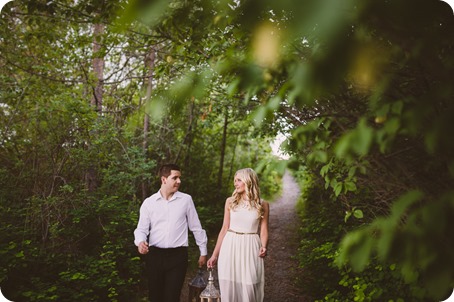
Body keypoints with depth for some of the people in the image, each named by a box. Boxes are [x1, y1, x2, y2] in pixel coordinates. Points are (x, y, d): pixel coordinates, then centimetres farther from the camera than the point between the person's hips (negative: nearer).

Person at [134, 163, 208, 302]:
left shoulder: (186, 199, 1)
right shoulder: (149, 202, 2)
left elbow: (196, 227, 7)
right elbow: (142, 229, 3)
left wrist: (203, 252, 11)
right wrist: (140, 242, -19)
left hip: (178, 255, -1)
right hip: (154, 255, 1)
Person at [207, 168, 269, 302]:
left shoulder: (263, 205, -1)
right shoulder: (230, 201, 3)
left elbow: (263, 230, 2)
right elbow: (224, 228, 6)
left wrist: (263, 247, -19)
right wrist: (214, 255, 5)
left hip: (250, 249, -1)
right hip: (230, 248, 2)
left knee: (249, 290, -1)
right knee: (228, 288, 5)